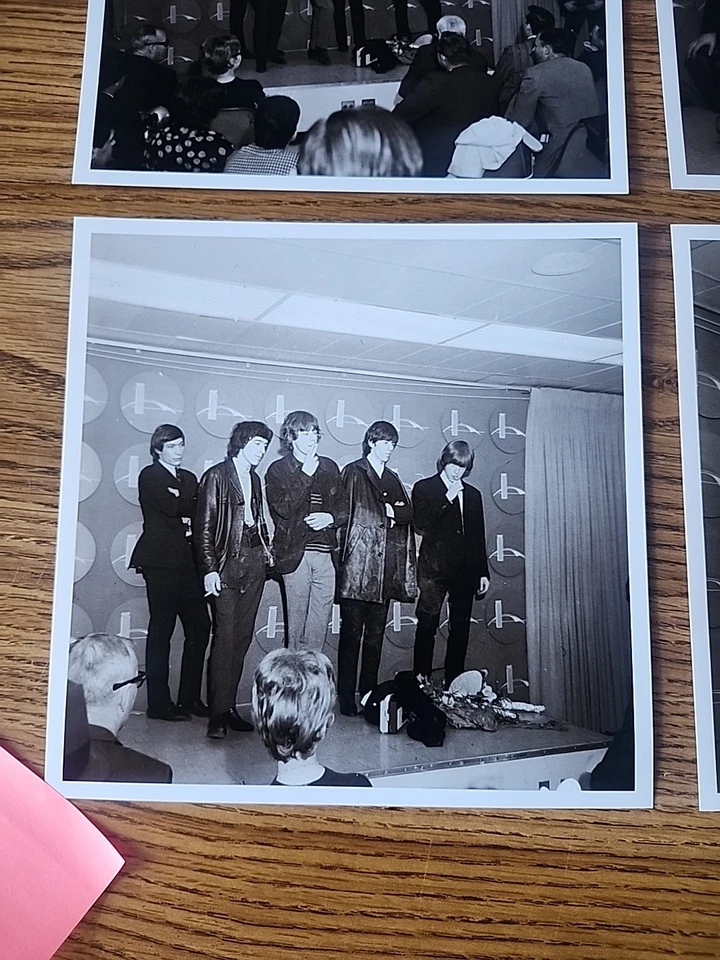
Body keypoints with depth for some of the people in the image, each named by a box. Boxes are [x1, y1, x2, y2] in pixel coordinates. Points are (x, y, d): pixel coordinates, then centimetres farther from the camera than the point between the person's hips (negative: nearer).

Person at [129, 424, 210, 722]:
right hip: (161, 561, -6)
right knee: (161, 629, -3)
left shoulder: (189, 478, 21)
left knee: (199, 627, 2)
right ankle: (159, 703, 4)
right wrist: (194, 505, 0)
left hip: (188, 561, 6)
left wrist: (184, 509, -9)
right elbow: (172, 507, -15)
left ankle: (190, 698, 12)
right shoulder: (149, 476, 1)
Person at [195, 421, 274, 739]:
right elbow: (204, 527, -7)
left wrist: (265, 546, 7)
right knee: (225, 636, -9)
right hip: (227, 562, -6)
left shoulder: (254, 479, 18)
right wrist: (209, 569, -14)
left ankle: (229, 706, 14)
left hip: (254, 561, 6)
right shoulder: (216, 476, -2)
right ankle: (218, 713, -3)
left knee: (243, 636, 6)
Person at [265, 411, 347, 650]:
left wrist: (331, 518, -7)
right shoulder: (278, 470, 3)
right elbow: (282, 508, -11)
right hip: (295, 554, -3)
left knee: (321, 621, 4)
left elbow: (344, 507, 15)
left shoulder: (329, 467, 15)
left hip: (326, 552, 4)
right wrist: (306, 474, -11)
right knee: (297, 619, 1)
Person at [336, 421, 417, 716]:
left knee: (376, 635, 8)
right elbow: (350, 512, -6)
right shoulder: (353, 473, 4)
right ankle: (346, 697, 3)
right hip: (357, 566, -6)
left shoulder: (393, 479, 22)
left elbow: (408, 514, 11)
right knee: (351, 633, -3)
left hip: (386, 568, 6)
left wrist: (391, 511, -5)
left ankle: (369, 694, 14)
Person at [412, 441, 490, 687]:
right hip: (434, 568, -4)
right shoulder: (424, 488, 6)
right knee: (427, 626, -5)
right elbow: (421, 525, -7)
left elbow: (479, 537, 17)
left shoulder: (473, 494, 18)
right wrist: (447, 499, -9)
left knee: (461, 629, 3)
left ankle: (454, 684, 11)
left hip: (465, 571, 4)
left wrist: (483, 572, 12)